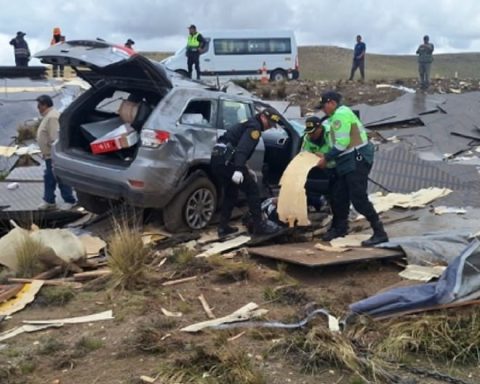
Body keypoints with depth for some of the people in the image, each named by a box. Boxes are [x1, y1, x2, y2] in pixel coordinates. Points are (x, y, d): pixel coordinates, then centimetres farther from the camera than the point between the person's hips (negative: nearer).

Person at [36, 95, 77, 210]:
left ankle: (70, 201, 5)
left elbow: (54, 137, -26)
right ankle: (49, 201, 22)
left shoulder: (52, 117, -20)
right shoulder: (48, 115, 15)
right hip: (50, 155, 11)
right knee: (49, 178, 15)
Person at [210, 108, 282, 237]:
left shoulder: (248, 124, 28)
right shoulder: (254, 126, -3)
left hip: (218, 158, 10)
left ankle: (223, 227, 20)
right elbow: (242, 148, -19)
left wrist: (246, 169, 31)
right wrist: (239, 169, -29)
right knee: (252, 189, 0)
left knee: (231, 193, 21)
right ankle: (259, 225, 2)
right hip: (227, 160, -10)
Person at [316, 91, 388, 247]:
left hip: (357, 160, -11)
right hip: (349, 161, 11)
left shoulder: (341, 114, -13)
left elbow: (342, 143, -20)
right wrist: (326, 157, 12)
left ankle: (379, 233, -8)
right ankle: (339, 227, 30)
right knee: (339, 196, 15)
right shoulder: (339, 114, 20)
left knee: (358, 199, -12)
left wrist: (326, 158, -13)